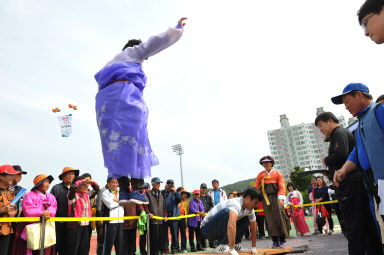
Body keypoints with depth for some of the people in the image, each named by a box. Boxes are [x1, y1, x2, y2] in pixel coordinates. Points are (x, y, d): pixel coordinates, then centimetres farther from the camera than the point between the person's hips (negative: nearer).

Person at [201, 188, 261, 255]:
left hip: (222, 229, 9)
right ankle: (221, 246, -22)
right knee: (227, 212, -35)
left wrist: (254, 247, 11)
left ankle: (236, 245, 3)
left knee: (246, 219, 5)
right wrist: (231, 250, -44)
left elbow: (253, 227, 10)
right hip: (207, 228, -9)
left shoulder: (250, 209, -2)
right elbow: (231, 226, -44)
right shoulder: (236, 204, -30)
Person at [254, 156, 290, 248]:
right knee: (270, 220, 0)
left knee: (279, 218, -5)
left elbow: (282, 187, -1)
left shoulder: (277, 173, 6)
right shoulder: (260, 175, 11)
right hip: (266, 199, 2)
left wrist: (281, 198, -14)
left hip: (275, 197, -1)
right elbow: (256, 188, 10)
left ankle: (282, 240, 7)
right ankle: (275, 241, 8)